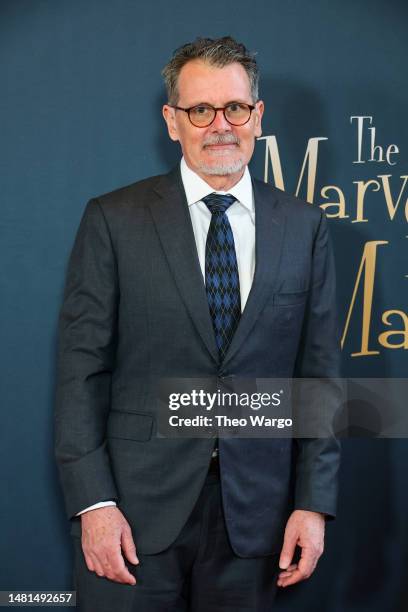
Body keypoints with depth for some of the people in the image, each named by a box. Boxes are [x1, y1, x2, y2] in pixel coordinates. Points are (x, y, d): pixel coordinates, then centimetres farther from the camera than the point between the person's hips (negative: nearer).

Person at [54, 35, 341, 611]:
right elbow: (82, 364, -4)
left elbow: (319, 371, 5)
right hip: (136, 505, -1)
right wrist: (93, 501, -10)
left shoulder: (304, 227, 5)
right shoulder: (112, 220, -1)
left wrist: (314, 502, 0)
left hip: (254, 514, 2)